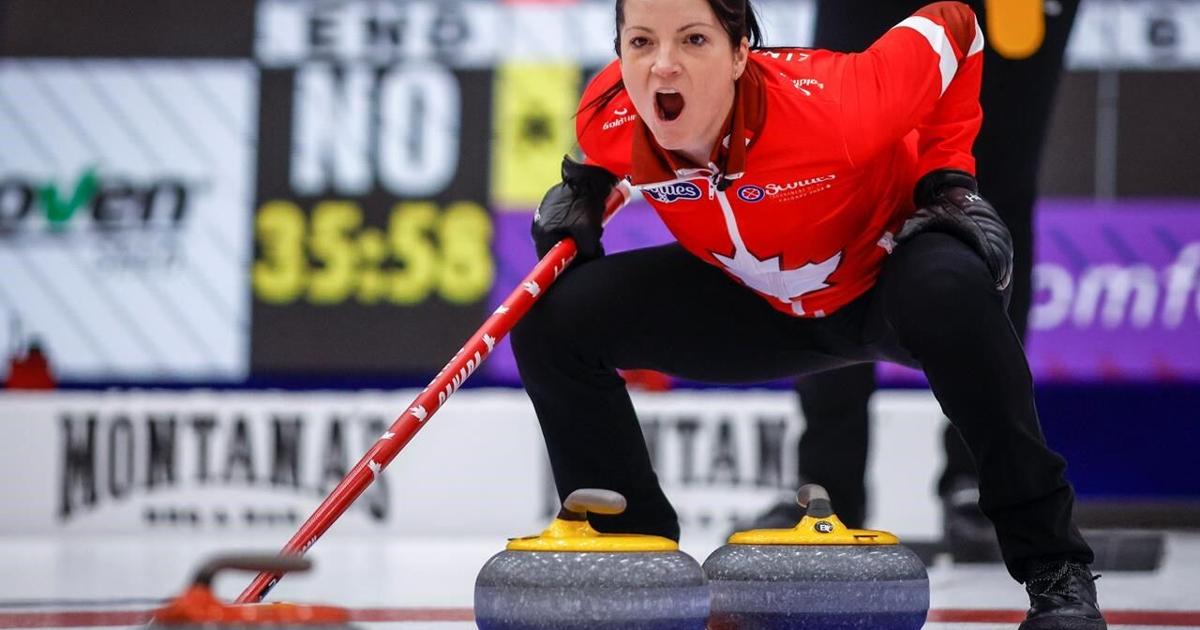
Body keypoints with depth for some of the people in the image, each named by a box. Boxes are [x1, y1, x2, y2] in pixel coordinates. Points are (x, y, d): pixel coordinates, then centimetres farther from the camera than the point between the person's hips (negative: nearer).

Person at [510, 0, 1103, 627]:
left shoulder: (831, 109, -37)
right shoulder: (608, 120, -24)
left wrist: (949, 175, -19)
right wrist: (583, 185, -11)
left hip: (890, 270, -4)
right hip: (758, 303, 4)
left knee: (948, 288, -40)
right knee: (553, 319, -13)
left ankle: (1056, 570, -29)